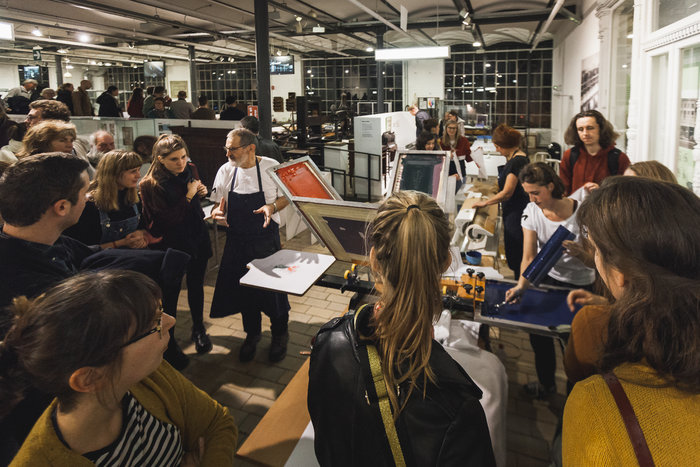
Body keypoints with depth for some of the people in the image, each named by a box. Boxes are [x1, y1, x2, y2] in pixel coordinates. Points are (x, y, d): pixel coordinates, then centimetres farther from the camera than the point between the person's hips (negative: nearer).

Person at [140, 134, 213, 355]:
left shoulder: (190, 170, -2)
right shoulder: (150, 184, -18)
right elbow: (167, 220, -21)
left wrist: (201, 192, -4)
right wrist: (189, 195, -21)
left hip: (197, 237, 5)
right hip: (172, 243, -5)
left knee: (196, 285, 17)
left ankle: (198, 329, 35)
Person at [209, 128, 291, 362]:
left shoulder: (271, 167, -8)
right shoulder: (225, 171, 1)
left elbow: (285, 197, 0)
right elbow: (219, 204, 9)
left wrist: (272, 207, -20)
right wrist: (217, 212, -14)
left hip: (266, 239, -3)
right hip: (237, 240, 3)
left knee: (273, 285, 4)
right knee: (244, 288, 12)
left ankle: (279, 334, 28)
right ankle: (252, 333, 35)